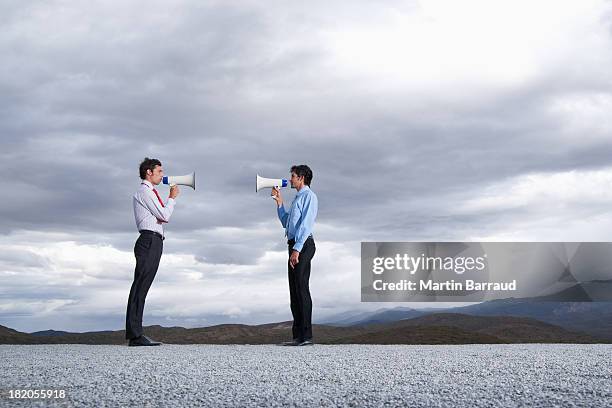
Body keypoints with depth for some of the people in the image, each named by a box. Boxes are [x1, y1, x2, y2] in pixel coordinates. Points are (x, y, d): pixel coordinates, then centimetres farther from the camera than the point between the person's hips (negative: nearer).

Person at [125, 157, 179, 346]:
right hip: (150, 240, -10)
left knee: (141, 287, 6)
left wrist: (161, 216, 3)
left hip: (153, 242, 10)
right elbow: (164, 216, -9)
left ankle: (135, 334, 5)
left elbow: (163, 218, 24)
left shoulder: (150, 192, 27)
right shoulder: (145, 191, -4)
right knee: (140, 286, -13)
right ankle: (135, 335, -17)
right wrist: (172, 198, 5)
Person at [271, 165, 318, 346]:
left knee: (301, 289, -12)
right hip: (295, 246, 10)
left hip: (303, 245, -10)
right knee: (294, 290, 7)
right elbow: (286, 222, 30)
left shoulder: (308, 196, -5)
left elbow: (306, 224, -15)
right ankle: (298, 336, 10)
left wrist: (297, 249, -22)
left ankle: (306, 336, -12)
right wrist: (279, 202, 22)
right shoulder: (297, 198, 25)